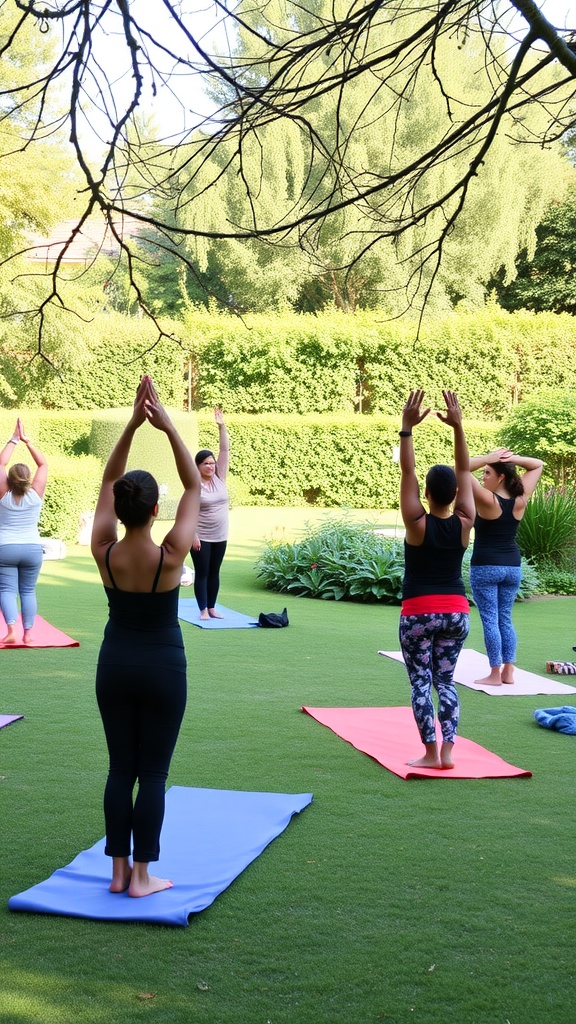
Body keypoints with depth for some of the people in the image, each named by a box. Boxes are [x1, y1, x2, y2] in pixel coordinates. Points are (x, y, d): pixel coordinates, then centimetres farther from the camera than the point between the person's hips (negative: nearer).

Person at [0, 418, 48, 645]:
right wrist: (26, 441, 1)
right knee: (28, 591, 9)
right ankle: (28, 632, 5)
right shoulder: (36, 496, -7)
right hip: (32, 548, 2)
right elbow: (43, 464, 1)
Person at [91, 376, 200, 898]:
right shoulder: (170, 556, -18)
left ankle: (118, 870, 16)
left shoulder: (104, 553, -11)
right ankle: (142, 877, 7)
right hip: (162, 667, -3)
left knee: (120, 768, 11)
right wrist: (169, 427, -15)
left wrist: (133, 423, -8)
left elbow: (108, 480, -2)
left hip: (115, 664, 3)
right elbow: (194, 487, -10)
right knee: (153, 772, 3)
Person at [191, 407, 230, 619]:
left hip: (220, 537, 5)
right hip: (201, 537, -5)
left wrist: (221, 426, -7)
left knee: (214, 573, 11)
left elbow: (225, 450, 0)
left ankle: (212, 608, 19)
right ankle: (203, 610, 2)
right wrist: (193, 535, -17)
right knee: (202, 573, -1)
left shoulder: (219, 478, 3)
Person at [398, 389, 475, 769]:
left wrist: (407, 428, -14)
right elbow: (465, 472, -1)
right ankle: (448, 750, 3)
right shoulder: (464, 524, -4)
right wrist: (458, 427, -7)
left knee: (421, 681, 2)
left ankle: (430, 753, -2)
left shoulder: (418, 524, -12)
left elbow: (407, 472, -12)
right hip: (457, 611, 4)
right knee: (446, 680, 11)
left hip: (419, 613, -3)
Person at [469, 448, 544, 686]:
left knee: (490, 619, -1)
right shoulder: (520, 500, 0)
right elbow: (537, 465, 12)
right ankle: (508, 671, 15)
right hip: (513, 566, 6)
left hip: (485, 567, -6)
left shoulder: (487, 500, -15)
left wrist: (488, 458, -16)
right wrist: (514, 459, -5)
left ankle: (495, 674, 0)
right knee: (505, 619, 14)